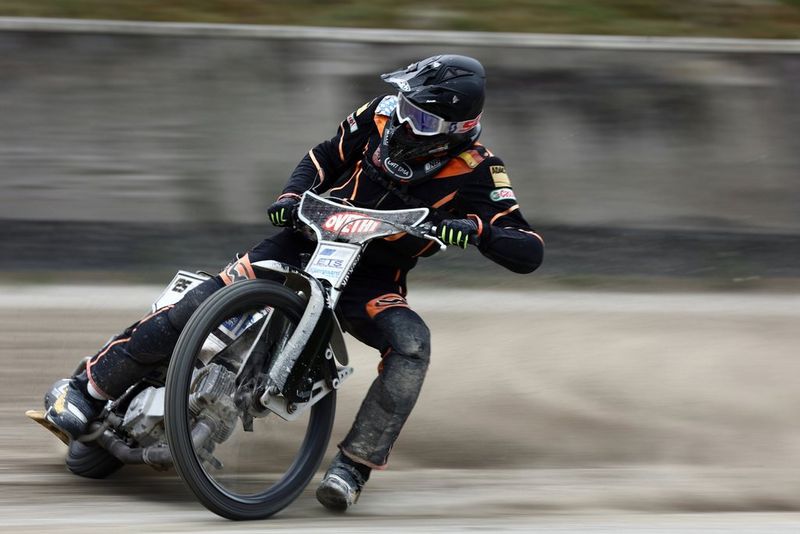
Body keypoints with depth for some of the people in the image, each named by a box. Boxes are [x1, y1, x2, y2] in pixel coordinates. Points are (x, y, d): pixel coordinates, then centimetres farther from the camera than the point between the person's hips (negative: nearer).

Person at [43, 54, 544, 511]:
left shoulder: (478, 173, -14)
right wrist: (293, 195, -7)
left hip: (372, 282, -1)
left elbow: (530, 253, -19)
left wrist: (479, 230, -37)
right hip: (310, 239, 1)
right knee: (205, 302, -17)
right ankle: (89, 387, -10)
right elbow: (328, 155, 11)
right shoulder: (385, 114, -6)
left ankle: (356, 463, -24)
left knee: (412, 344, -32)